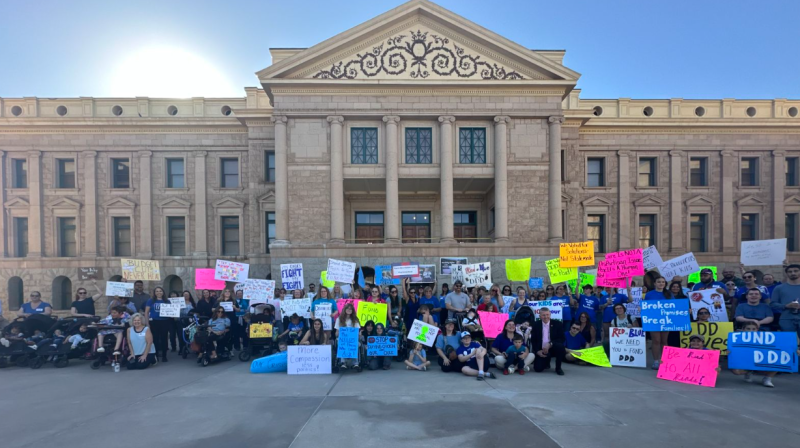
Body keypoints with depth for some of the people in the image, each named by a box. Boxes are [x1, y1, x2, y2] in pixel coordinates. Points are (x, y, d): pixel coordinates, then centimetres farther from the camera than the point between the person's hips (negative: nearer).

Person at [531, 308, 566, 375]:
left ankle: (558, 368, -8)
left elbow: (561, 339, -12)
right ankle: (546, 362, 24)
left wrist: (550, 344, -26)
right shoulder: (536, 325, -1)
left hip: (553, 349, -1)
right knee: (538, 368, -14)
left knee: (560, 346, -33)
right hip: (541, 351, 1)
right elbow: (533, 340, 2)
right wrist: (537, 351, -12)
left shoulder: (557, 324, -6)